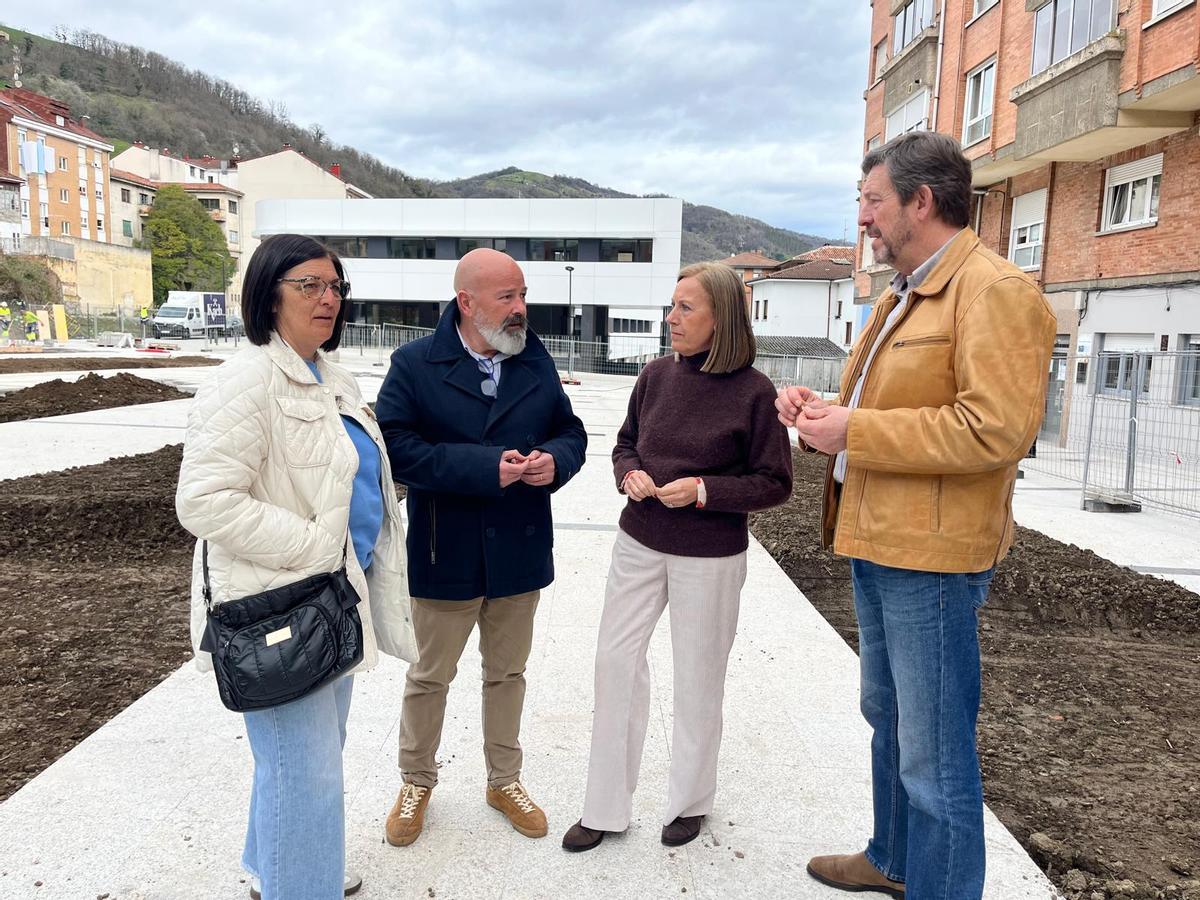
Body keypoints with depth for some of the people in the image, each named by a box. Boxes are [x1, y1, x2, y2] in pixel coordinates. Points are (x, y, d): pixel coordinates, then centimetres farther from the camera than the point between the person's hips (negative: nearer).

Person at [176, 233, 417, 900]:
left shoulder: (333, 379, 11)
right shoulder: (249, 381, -17)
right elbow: (204, 501, -24)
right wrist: (312, 546, -22)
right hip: (281, 606, -9)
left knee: (320, 749, 23)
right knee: (306, 770, 0)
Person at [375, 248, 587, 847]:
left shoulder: (537, 363, 2)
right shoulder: (414, 364, -10)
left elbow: (571, 432, 8)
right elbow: (395, 447, -20)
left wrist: (554, 460, -16)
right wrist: (484, 468, -27)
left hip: (519, 552, 4)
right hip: (445, 555, -3)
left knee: (507, 672, 19)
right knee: (429, 676, 15)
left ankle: (504, 780, 40)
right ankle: (416, 782, 38)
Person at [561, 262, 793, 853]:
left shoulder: (753, 391, -13)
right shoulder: (657, 376, 0)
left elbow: (775, 483, -8)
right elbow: (625, 443, 13)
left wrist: (704, 490, -20)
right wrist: (629, 474, -9)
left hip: (710, 558, -4)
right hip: (639, 543, 4)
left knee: (697, 677, 10)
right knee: (615, 660, 5)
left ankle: (690, 800, 34)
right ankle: (606, 807, 22)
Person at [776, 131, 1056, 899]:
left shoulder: (996, 291, -14)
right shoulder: (902, 298, 17)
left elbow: (996, 429, -24)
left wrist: (854, 430, -21)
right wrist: (824, 411, 4)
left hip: (933, 557, -10)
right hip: (877, 544, 10)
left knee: (933, 749, 1)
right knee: (887, 718, 22)